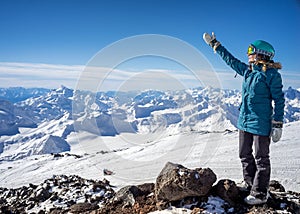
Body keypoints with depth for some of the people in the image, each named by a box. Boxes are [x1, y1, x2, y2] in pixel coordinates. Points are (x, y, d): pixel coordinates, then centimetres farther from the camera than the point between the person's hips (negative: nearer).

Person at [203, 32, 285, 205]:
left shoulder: (272, 74, -10)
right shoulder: (247, 70, 10)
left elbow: (279, 100, -9)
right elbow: (230, 59, 22)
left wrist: (278, 124, -12)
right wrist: (214, 44, 26)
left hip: (260, 122, -8)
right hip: (244, 120, 8)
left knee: (261, 158, 3)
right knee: (245, 154, 17)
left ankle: (260, 194, 14)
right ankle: (250, 183, 35)